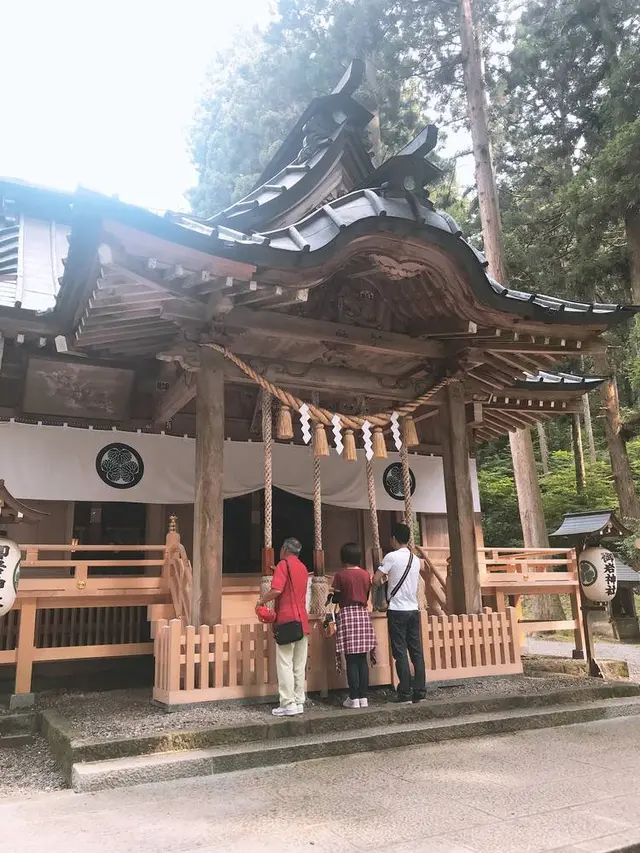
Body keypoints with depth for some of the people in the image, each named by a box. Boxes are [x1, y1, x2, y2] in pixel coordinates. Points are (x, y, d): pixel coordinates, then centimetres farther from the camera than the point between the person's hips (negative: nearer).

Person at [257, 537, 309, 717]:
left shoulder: (284, 564, -6)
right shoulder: (302, 567, 17)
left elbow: (277, 590, -18)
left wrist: (262, 600, -2)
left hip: (287, 620, -7)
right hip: (302, 620, 7)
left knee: (285, 663, -5)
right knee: (299, 665, 9)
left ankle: (288, 704, -6)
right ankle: (299, 702, 11)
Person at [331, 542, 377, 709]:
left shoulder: (340, 575, -8)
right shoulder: (366, 574, 5)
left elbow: (335, 599, -3)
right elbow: (367, 596, 12)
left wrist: (333, 594, 18)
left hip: (347, 615, -4)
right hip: (363, 615, 4)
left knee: (351, 660, -1)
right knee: (362, 659, 7)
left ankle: (354, 698, 1)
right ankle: (364, 697, 10)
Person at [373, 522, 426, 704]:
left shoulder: (392, 556, -10)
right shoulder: (416, 559, 10)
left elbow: (376, 580, -11)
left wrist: (383, 584, 12)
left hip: (397, 610, -6)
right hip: (413, 609, 6)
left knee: (400, 652, -1)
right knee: (416, 651, 8)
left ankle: (405, 693, 1)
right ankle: (420, 690, 10)